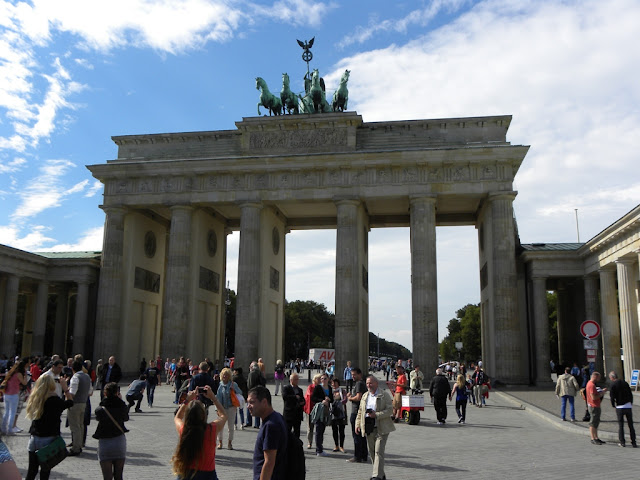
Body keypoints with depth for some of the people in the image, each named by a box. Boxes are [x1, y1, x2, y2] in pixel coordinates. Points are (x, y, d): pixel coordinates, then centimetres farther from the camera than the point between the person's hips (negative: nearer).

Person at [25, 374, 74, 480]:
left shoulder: (35, 397, 0)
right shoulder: (54, 400, -15)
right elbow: (70, 402, -1)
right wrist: (65, 388, 8)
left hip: (34, 439, 5)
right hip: (48, 439, -5)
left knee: (31, 470, 13)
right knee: (45, 471, 8)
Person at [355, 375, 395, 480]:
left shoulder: (384, 395, -2)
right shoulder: (365, 396, 15)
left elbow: (390, 410, -9)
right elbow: (360, 412, 18)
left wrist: (376, 415, -19)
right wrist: (358, 424, 8)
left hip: (381, 428, -6)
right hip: (368, 428, 6)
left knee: (379, 452, -12)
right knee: (372, 452, 10)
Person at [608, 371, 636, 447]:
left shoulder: (613, 385, -7)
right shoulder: (625, 383, 8)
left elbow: (612, 397, -10)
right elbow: (631, 394, 10)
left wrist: (613, 405, 6)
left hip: (620, 407, -4)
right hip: (628, 406, 4)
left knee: (620, 425, 5)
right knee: (631, 425, 8)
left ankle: (622, 442, 6)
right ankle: (633, 442, 7)